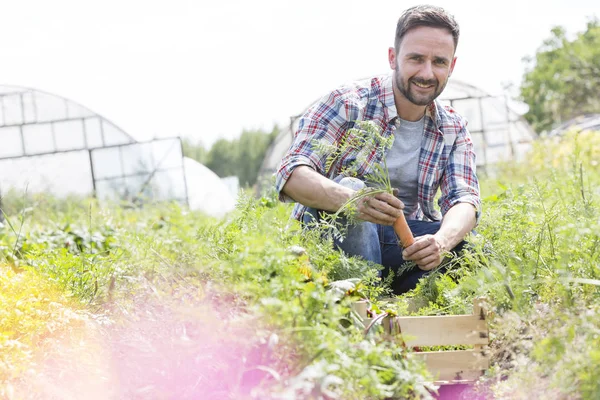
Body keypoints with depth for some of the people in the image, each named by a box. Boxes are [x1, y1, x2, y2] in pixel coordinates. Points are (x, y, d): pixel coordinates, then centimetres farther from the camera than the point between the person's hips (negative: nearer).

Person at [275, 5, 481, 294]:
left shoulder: (453, 130, 5)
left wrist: (442, 240, -34)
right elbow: (291, 174, -22)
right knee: (350, 187, -34)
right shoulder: (348, 104, -11)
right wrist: (351, 199, -45)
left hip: (405, 243, 4)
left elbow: (464, 199, -8)